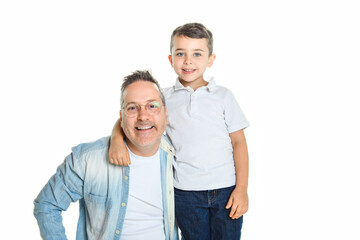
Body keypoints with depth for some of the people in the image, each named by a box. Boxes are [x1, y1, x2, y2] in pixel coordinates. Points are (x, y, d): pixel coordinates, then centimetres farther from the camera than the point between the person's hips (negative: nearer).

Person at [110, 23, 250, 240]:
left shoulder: (223, 96, 2)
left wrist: (242, 189, -4)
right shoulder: (164, 98, 3)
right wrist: (117, 139, -15)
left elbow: (238, 143, 2)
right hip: (186, 193, 1)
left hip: (226, 190, 0)